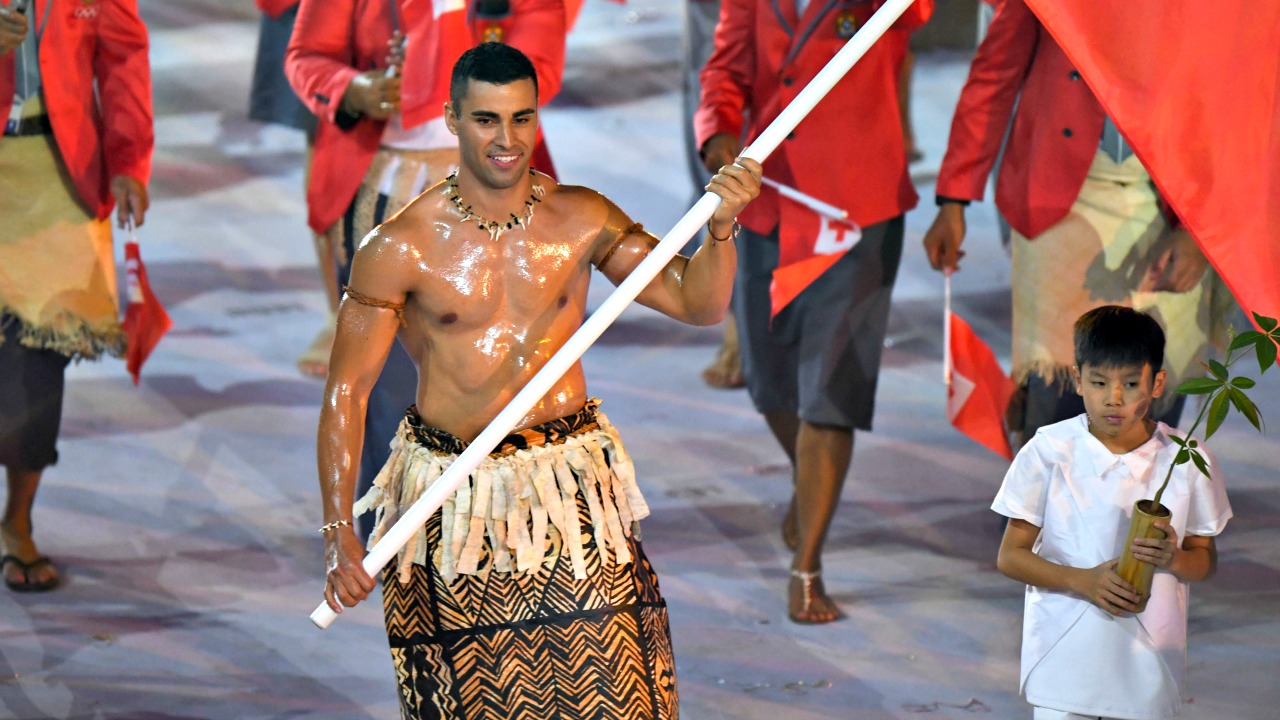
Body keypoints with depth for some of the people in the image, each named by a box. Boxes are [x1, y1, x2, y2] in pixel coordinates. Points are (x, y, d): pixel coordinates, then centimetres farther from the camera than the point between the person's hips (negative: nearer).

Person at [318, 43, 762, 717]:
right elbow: (346, 390, -4)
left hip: (570, 495, 2)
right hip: (452, 503, -2)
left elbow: (697, 302, 3)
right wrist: (339, 533, -13)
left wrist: (720, 229, -19)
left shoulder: (581, 220, 3)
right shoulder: (400, 246, -6)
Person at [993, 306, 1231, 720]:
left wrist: (1174, 559, -17)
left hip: (1148, 664, 1)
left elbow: (1206, 560, 7)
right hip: (1064, 661, -1)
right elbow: (1011, 557, -3)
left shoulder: (1184, 460, -3)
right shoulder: (1049, 453, -6)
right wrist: (1082, 580, -19)